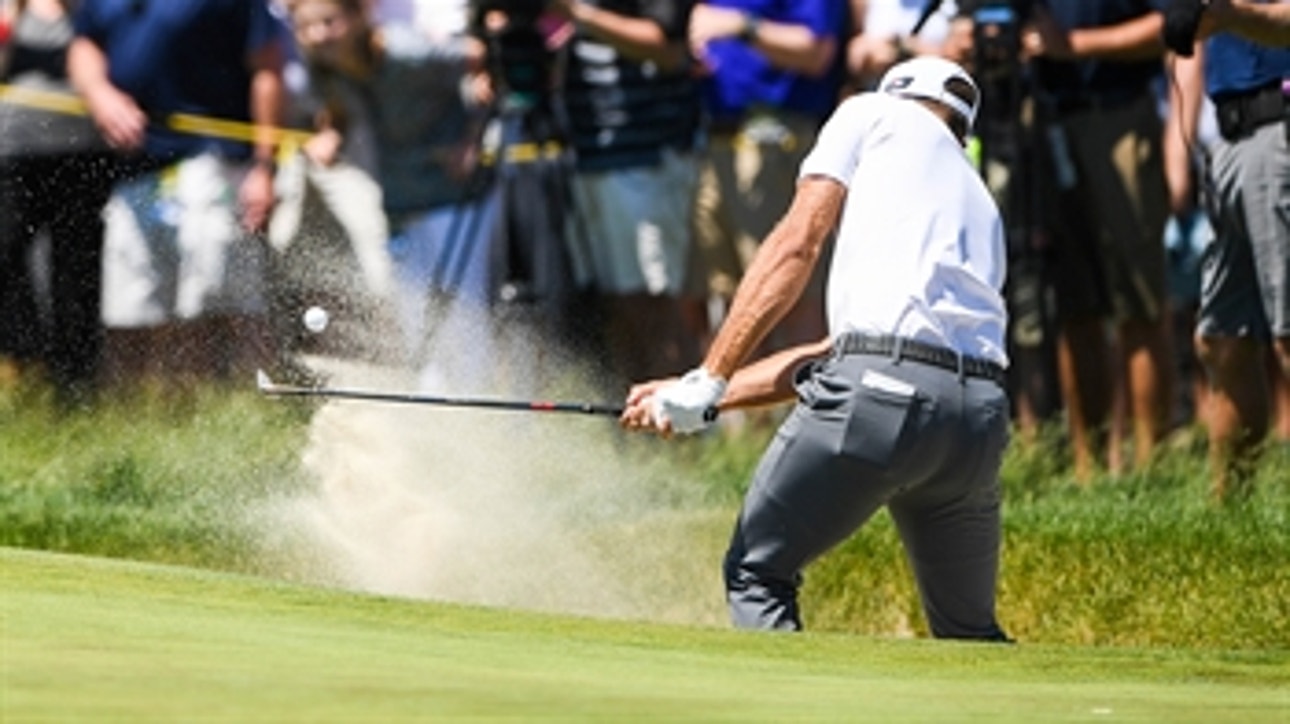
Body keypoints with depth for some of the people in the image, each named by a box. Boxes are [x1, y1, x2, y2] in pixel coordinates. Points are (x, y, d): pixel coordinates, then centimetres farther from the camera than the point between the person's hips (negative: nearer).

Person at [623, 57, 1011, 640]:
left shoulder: (875, 114, 18)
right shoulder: (978, 206, 34)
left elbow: (797, 243, 4)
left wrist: (709, 378, 1)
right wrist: (711, 398, 29)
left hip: (881, 388, -6)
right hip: (982, 415, 6)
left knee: (756, 574, 9)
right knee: (968, 634, 19)